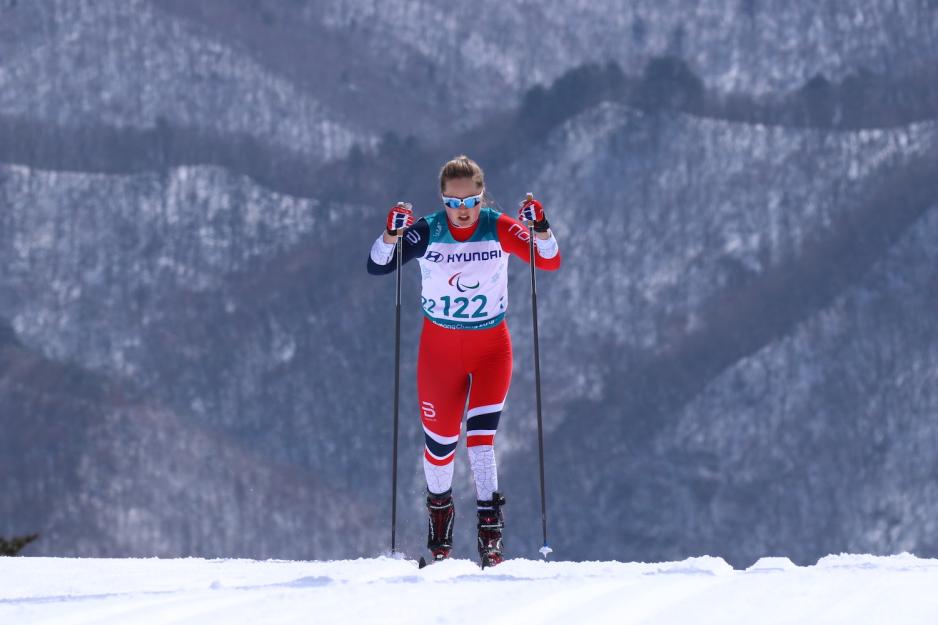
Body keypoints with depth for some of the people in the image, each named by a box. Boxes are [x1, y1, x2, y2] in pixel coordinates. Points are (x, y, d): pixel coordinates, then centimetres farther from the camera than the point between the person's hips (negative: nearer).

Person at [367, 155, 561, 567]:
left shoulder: (498, 228, -13)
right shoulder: (427, 232, -13)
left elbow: (550, 262, -20)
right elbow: (376, 267, -21)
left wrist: (540, 229, -39)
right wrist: (391, 235, -40)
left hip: (491, 348, -1)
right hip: (439, 349, 1)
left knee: (480, 435, -16)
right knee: (440, 440, 8)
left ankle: (489, 532, -12)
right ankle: (439, 509, 36)